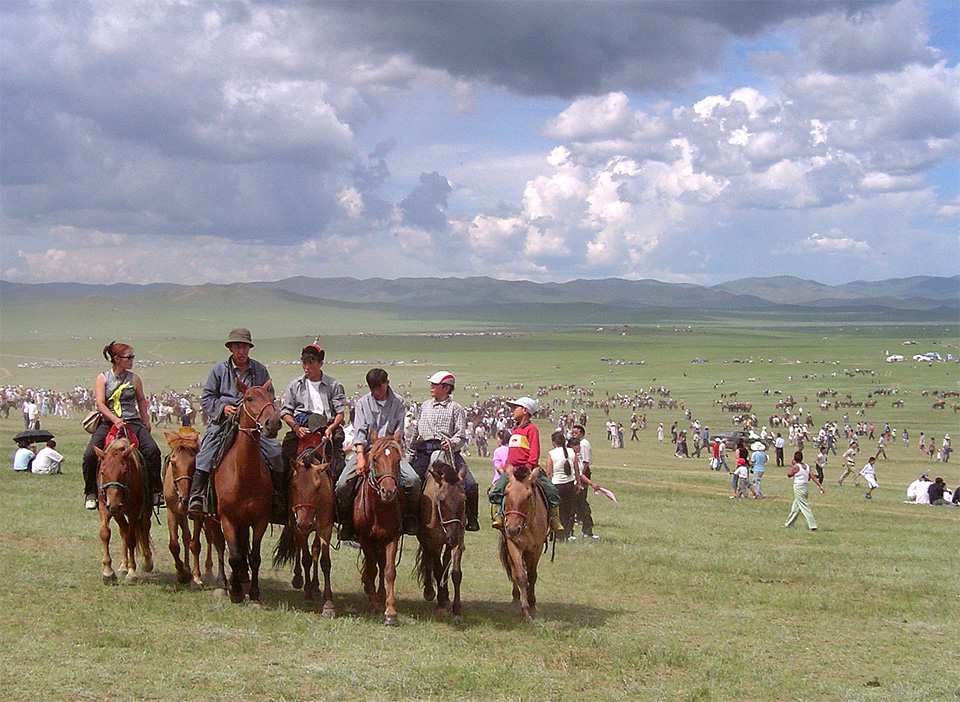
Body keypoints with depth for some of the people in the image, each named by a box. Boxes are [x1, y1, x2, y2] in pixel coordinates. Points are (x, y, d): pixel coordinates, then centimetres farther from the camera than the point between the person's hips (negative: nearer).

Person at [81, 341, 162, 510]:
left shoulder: (134, 379, 8)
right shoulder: (102, 378, 2)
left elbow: (141, 401, 21)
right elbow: (100, 404, -7)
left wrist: (146, 423, 19)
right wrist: (115, 420, -22)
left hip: (133, 422, 1)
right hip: (107, 423, -1)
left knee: (153, 450, -21)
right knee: (90, 455, -21)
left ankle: (156, 491, -9)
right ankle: (90, 493, -1)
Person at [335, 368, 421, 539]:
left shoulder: (398, 402, 5)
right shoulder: (362, 403, 4)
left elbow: (398, 432, 2)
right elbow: (360, 432, -4)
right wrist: (361, 458, -17)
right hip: (365, 449, 0)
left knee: (413, 479, -23)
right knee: (343, 484, -20)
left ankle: (410, 518, -3)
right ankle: (346, 522, 0)